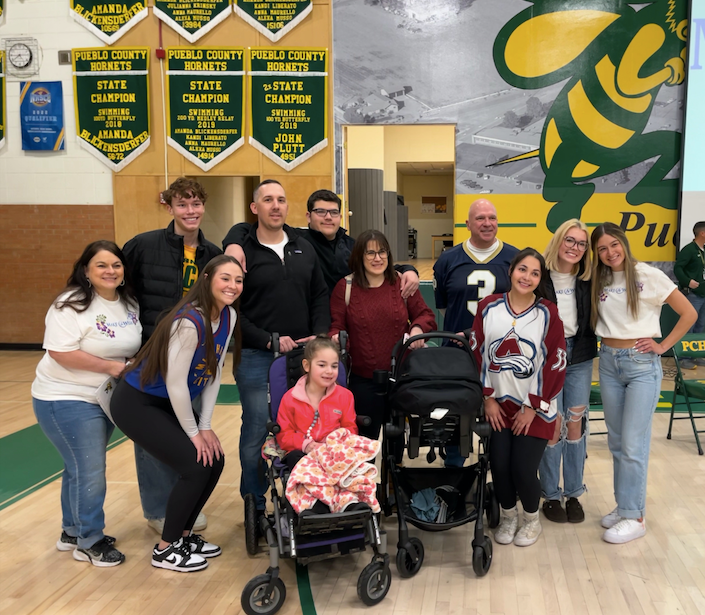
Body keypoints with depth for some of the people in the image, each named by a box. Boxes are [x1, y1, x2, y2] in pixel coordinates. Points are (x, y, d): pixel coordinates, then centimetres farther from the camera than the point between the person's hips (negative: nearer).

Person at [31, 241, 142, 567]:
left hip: (106, 399, 8)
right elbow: (60, 352, -24)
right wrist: (108, 366, -23)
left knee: (82, 467, 19)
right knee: (88, 471, -4)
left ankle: (73, 531, 34)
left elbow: (132, 344, 18)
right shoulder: (71, 305, -18)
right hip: (67, 401, -8)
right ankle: (90, 543, 12)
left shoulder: (130, 304, 5)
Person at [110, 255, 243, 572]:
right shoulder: (189, 322, -29)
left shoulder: (228, 316, -4)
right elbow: (175, 383, -26)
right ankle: (165, 549, 8)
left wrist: (205, 426, -3)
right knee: (195, 466, -12)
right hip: (136, 404, -8)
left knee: (214, 460, 2)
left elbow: (214, 374, 1)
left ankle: (184, 533, 23)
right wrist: (193, 433, -15)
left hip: (170, 404, 8)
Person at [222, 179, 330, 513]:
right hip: (255, 356, -4)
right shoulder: (240, 250, -3)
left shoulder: (304, 248, 12)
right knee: (257, 429, 2)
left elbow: (320, 296, 15)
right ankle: (254, 504, 19)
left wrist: (319, 335, 0)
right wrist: (269, 340, -13)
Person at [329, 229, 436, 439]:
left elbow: (426, 315, 5)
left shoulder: (402, 284, 3)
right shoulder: (345, 287, -1)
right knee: (366, 438, 8)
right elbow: (337, 326, 2)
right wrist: (335, 338, -21)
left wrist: (418, 328, -16)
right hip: (363, 380, -1)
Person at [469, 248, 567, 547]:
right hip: (497, 405, 2)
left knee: (522, 469, -4)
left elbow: (556, 364, -5)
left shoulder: (548, 313, -5)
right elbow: (476, 353, 2)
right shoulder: (488, 307, 0)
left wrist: (533, 407, -7)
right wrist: (488, 398, -1)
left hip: (534, 409, -2)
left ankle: (531, 519, 27)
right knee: (499, 466, 1)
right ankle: (507, 516, 31)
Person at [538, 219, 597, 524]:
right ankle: (551, 496, 17)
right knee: (553, 425, 0)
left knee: (576, 424, 9)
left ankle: (573, 493, 24)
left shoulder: (588, 279, 2)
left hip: (580, 358, 4)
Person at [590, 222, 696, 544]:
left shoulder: (649, 276, -7)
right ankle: (624, 505, 25)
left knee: (633, 444, -4)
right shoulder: (599, 282, 7)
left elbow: (689, 313, -4)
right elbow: (593, 321, 13)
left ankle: (634, 517, 7)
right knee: (616, 441, 12)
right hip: (608, 362, 5)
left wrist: (662, 346, -6)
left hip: (642, 364, -5)